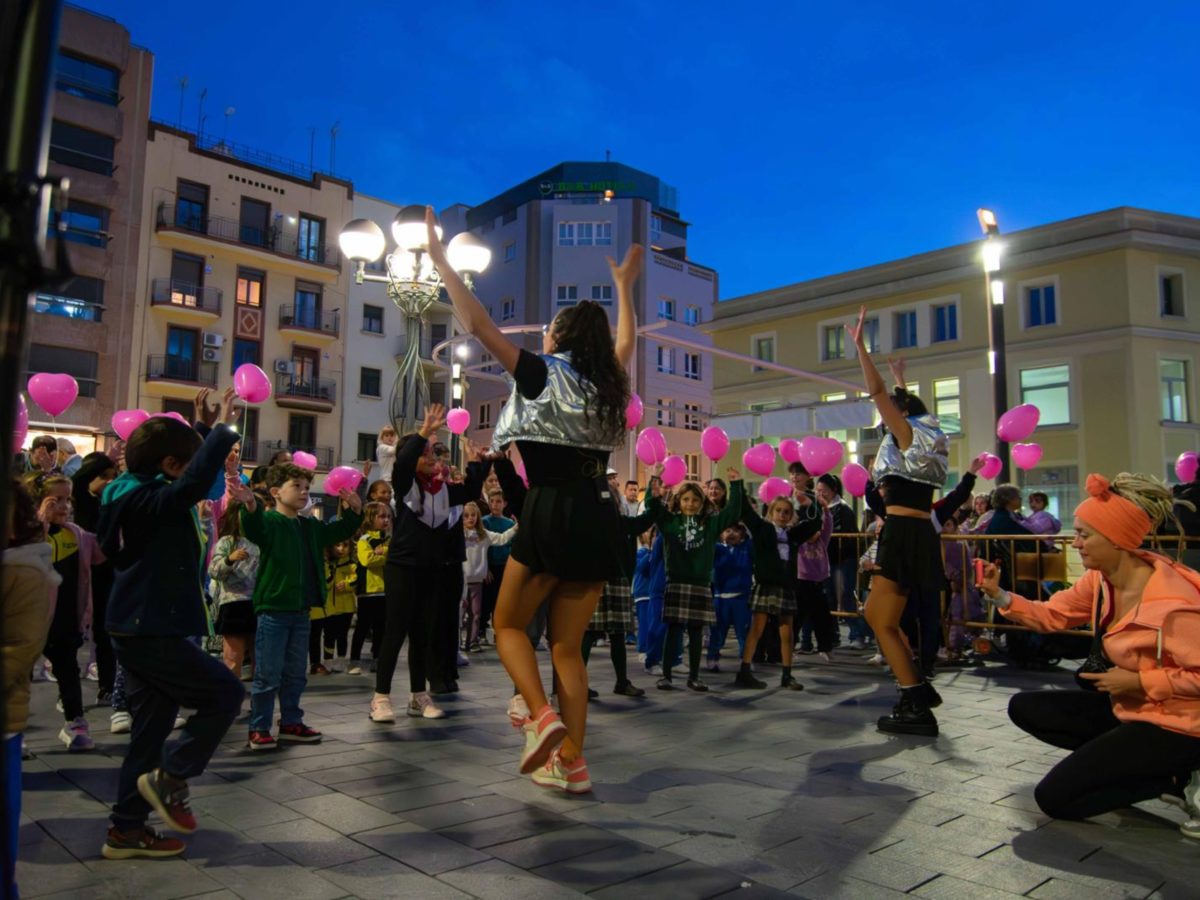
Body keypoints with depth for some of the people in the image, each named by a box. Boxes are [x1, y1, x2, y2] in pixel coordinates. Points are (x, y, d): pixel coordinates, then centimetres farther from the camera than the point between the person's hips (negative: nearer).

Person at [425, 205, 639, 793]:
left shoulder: (541, 372, 1)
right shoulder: (609, 383, 15)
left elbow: (477, 324, -1)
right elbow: (626, 341, 36)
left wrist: (440, 259, 6)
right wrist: (624, 284, 47)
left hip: (552, 511, -5)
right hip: (600, 517, 5)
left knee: (508, 623, 13)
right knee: (567, 644, 12)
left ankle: (541, 716, -8)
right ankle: (571, 760, 10)